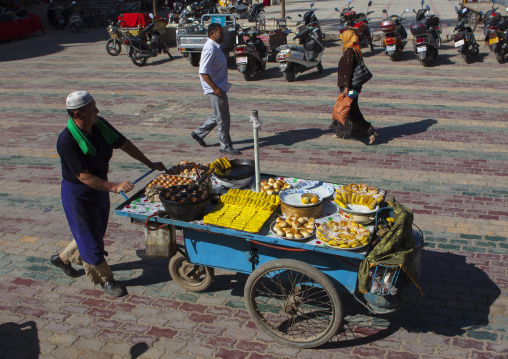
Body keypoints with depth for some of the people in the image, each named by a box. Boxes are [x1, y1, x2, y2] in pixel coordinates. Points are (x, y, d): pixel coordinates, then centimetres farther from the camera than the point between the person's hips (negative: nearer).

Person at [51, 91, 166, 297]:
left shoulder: (100, 125, -7)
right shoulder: (67, 141, -28)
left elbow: (124, 144, 5)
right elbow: (84, 177, -29)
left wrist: (150, 164, 6)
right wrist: (114, 187, -37)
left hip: (100, 187, 8)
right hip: (77, 193, -8)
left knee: (97, 231, 22)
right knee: (90, 237, 6)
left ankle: (63, 259, 46)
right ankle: (104, 279, 25)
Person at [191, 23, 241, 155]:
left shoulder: (216, 47, 12)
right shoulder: (210, 50, -20)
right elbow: (203, 72, -25)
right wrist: (215, 88, -24)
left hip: (220, 87, 10)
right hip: (215, 90, -10)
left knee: (218, 115, 20)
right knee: (223, 119, -2)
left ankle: (199, 133, 33)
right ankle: (226, 146, 9)